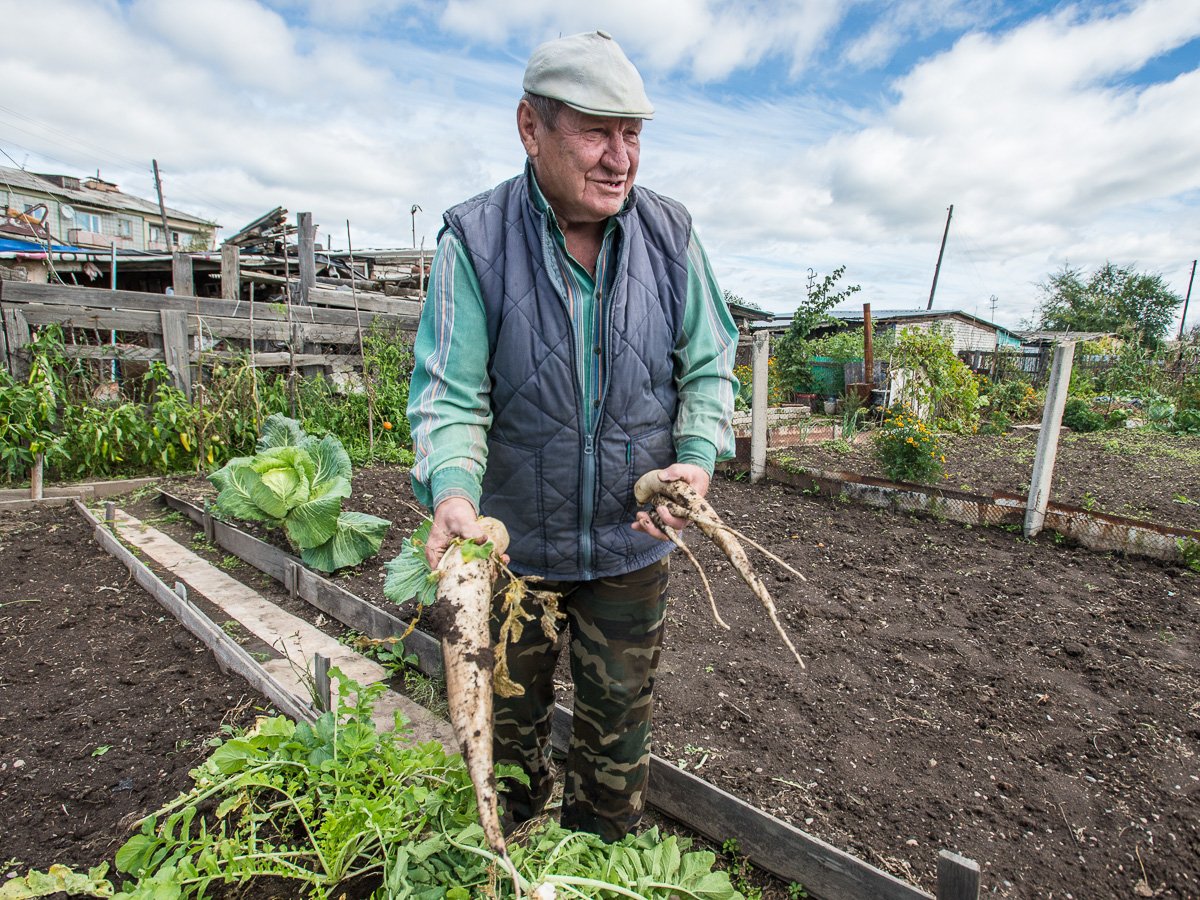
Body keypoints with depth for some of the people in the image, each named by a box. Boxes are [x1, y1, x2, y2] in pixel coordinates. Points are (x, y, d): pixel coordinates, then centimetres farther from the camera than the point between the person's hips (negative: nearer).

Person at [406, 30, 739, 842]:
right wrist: (452, 491, -33)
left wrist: (698, 459, -17)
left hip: (631, 545, 1)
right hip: (512, 543, 0)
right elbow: (450, 394, -15)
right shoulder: (474, 240, -14)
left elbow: (708, 368, 0)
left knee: (618, 726, 21)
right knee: (510, 719, 25)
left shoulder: (670, 235, -6)